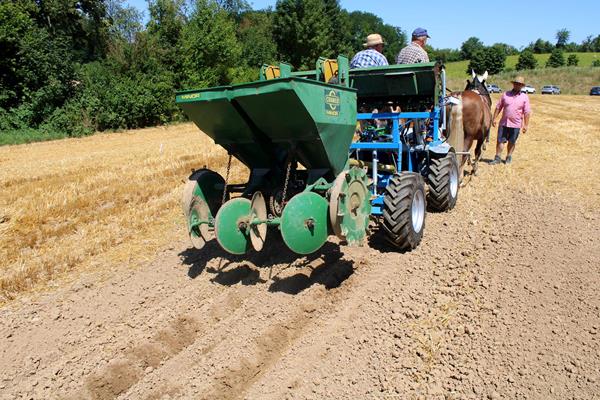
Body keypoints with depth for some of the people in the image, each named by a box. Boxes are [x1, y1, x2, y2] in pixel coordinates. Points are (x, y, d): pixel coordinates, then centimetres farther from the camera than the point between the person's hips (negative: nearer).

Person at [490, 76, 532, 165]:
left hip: (516, 124, -1)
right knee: (500, 141, 1)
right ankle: (497, 158, 9)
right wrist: (494, 119, 2)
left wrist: (526, 125, -5)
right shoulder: (506, 95, 3)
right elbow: (498, 107, 7)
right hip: (504, 123, 1)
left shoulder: (525, 97, 0)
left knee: (512, 142, 10)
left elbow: (527, 112, -1)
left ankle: (509, 157, 25)